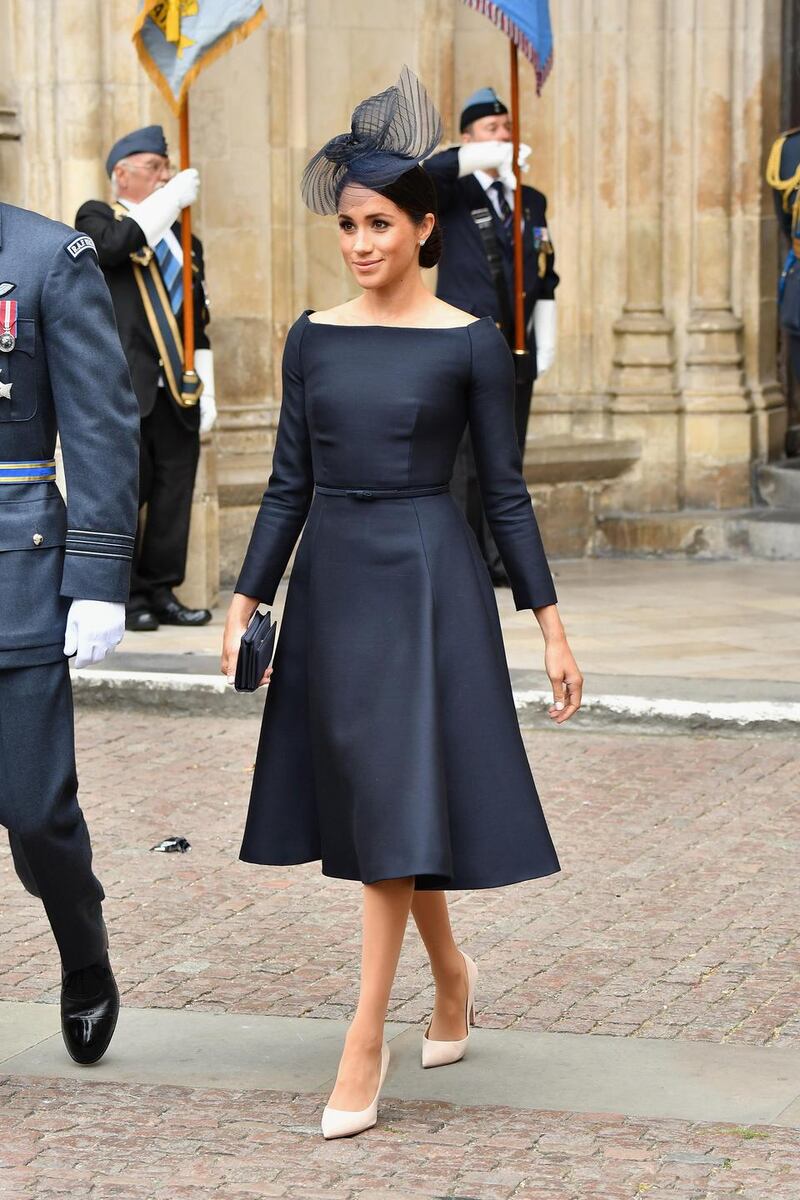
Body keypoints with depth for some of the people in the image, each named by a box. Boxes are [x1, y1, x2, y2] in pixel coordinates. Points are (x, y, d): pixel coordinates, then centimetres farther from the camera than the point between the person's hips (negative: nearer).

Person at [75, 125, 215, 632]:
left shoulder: (185, 242, 20)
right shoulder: (98, 218, 5)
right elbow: (115, 244, -21)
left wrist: (206, 390, 12)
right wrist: (171, 199, -18)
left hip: (177, 393, 5)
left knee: (175, 492, 5)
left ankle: (162, 591, 13)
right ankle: (126, 596, 5)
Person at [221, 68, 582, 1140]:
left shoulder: (470, 343, -4)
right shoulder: (313, 337, 6)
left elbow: (505, 489, -2)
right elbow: (290, 481, 9)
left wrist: (552, 628, -3)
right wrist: (246, 602, 3)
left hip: (427, 578, -4)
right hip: (332, 575, 4)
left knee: (398, 800, -8)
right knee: (373, 800, 12)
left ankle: (365, 1043, -4)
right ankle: (452, 975, 35)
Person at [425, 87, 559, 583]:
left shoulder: (532, 201, 17)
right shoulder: (452, 197, 3)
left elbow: (546, 279, 17)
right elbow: (428, 171, -21)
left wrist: (546, 340, 9)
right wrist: (492, 156, -28)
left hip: (517, 352, 5)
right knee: (466, 462, -8)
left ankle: (500, 558, 11)